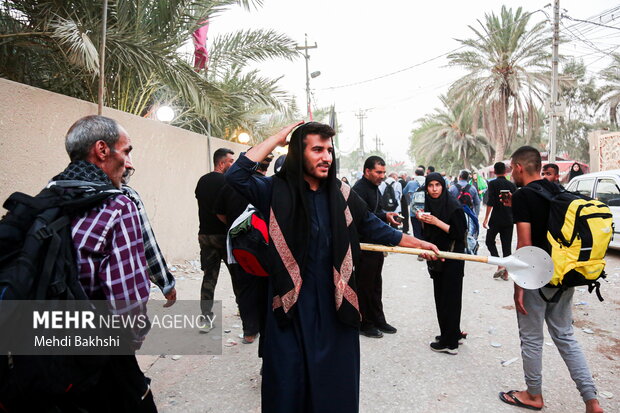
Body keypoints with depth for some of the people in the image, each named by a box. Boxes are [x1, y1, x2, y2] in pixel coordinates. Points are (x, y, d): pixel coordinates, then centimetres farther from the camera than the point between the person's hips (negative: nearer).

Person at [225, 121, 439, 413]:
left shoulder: (341, 194, 4)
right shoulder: (276, 191, -6)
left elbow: (373, 227, 14)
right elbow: (236, 176, -21)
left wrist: (418, 244, 16)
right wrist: (277, 139, -16)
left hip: (335, 303, 3)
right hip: (291, 303, -3)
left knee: (335, 373, 16)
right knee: (289, 376, 11)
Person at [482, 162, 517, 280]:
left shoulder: (493, 184, -8)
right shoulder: (512, 185, 7)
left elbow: (490, 203, -15)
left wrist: (486, 219, -11)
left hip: (496, 219, -4)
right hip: (509, 220, 4)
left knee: (489, 241, 11)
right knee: (507, 245, 8)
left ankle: (500, 266, -6)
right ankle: (505, 273, 10)